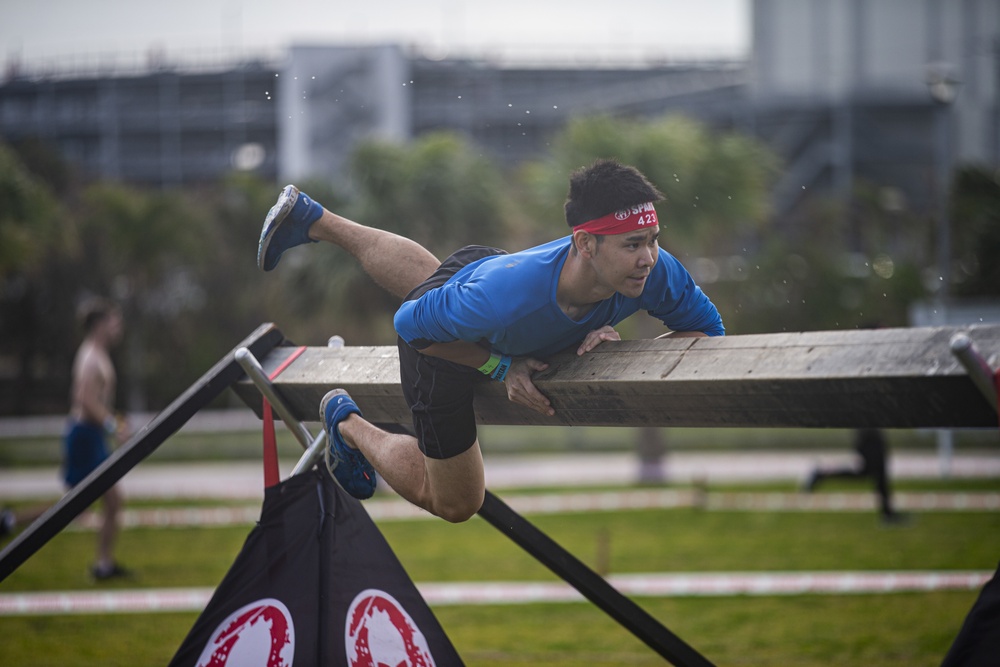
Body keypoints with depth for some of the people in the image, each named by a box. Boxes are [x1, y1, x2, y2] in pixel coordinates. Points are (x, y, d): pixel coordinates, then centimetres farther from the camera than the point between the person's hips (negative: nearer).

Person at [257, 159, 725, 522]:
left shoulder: (656, 272, -40)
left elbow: (708, 329, -19)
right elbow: (411, 324, -31)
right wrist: (502, 367, -30)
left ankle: (311, 219, 64)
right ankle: (346, 423, 37)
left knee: (426, 275, 41)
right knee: (453, 504, 16)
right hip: (443, 344, -5)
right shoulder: (506, 296, -51)